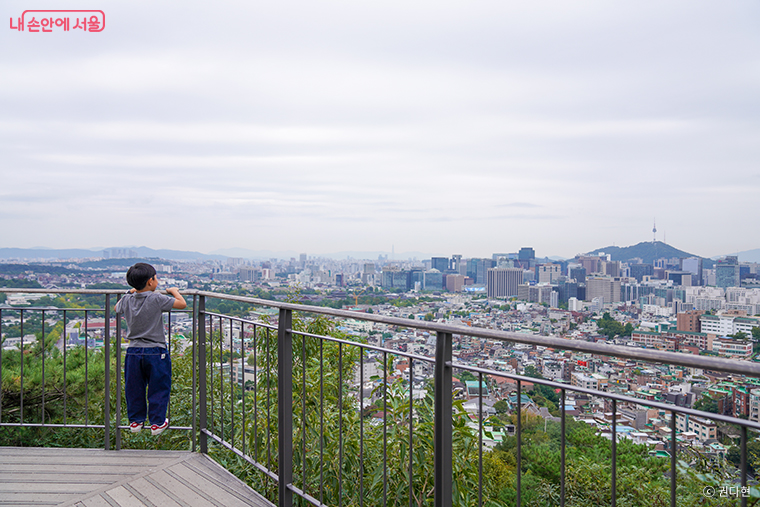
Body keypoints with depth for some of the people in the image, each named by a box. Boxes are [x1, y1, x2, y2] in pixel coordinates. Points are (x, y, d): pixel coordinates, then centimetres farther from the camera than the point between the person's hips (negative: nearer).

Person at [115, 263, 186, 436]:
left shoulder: (127, 300, 1)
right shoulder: (156, 299, -16)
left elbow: (116, 308, 24)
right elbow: (182, 304, -14)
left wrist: (131, 292, 29)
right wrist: (174, 291, 4)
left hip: (133, 351, 5)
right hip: (155, 352, -5)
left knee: (134, 389, 16)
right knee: (158, 388, 8)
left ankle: (135, 421, 27)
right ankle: (157, 423, 14)